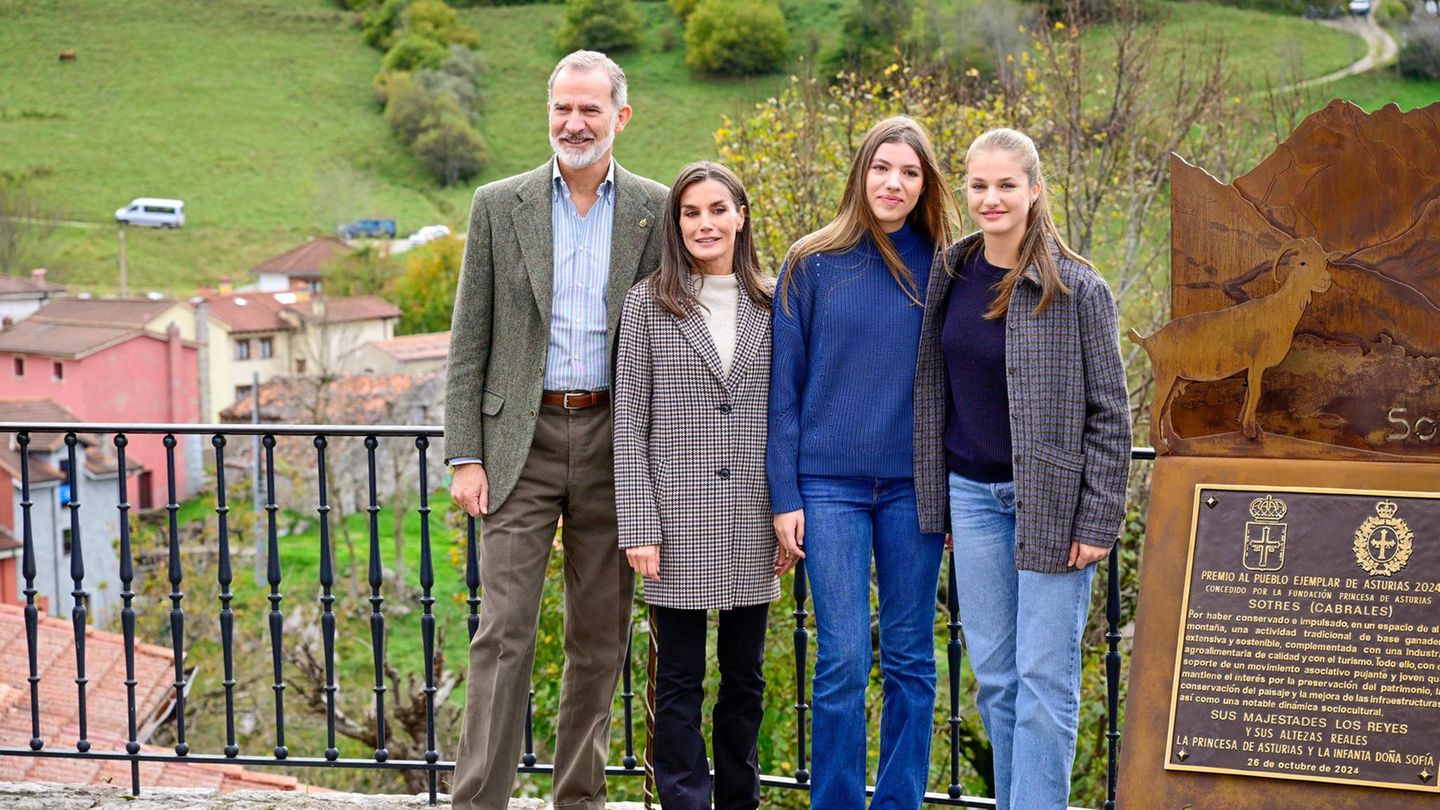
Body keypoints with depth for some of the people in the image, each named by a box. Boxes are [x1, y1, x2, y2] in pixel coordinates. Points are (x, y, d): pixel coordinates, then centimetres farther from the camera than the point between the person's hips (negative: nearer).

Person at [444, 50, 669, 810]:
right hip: (523, 438, -1)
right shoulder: (499, 205, 3)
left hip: (616, 443, 1)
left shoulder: (657, 210, 4)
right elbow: (469, 343, 2)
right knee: (504, 632, -4)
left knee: (600, 637, 8)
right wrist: (465, 456, -5)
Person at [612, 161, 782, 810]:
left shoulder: (771, 307, 7)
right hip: (678, 519, -2)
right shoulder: (647, 304, 0)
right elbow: (629, 425, -3)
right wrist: (638, 527, -9)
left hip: (753, 523, 3)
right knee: (679, 683, 4)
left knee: (745, 677, 12)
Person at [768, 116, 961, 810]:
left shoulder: (941, 267, 4)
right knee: (843, 660, -3)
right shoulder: (812, 264, 1)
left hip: (915, 485, 2)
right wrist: (785, 496, -2)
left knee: (911, 658, 7)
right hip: (830, 485, -1)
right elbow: (784, 385, 2)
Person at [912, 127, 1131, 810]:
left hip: (1050, 498, -5)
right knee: (993, 676, 11)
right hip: (973, 494, 5)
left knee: (1044, 677, -1)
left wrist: (1098, 520, -11)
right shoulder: (950, 279, 5)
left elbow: (1109, 412, -7)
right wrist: (939, 500, 14)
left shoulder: (1076, 288, -9)